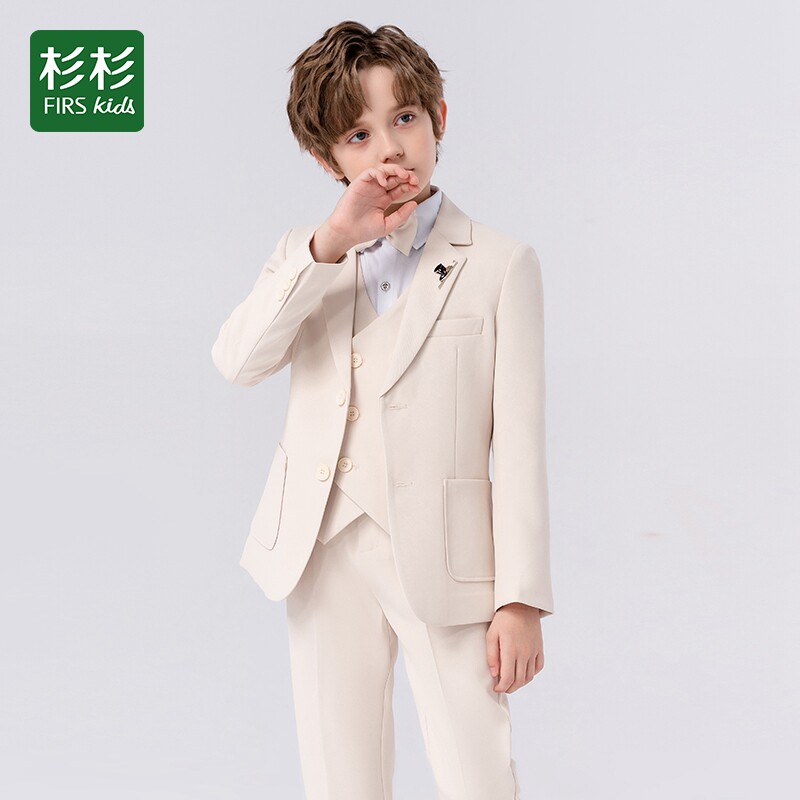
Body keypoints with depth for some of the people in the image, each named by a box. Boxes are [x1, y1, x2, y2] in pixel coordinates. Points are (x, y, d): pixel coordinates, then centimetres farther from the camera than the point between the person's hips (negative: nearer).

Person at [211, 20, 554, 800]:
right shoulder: (305, 253, 9)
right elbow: (237, 361, -10)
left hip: (442, 556, -3)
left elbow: (519, 442, -6)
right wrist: (330, 244, -17)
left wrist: (521, 599, -9)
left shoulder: (499, 264, -3)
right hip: (323, 550, 4)